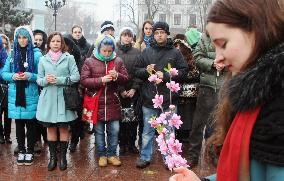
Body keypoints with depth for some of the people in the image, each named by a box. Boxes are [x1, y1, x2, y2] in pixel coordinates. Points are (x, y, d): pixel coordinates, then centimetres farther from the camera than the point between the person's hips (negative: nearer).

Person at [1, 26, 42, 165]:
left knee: (30, 124, 4)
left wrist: (30, 76, -20)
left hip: (31, 95, -3)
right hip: (15, 95, 3)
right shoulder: (12, 54, 10)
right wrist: (12, 76, -11)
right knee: (19, 124, 9)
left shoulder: (36, 54, -2)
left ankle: (30, 151, 18)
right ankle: (21, 150, 22)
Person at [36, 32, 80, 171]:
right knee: (50, 128, 8)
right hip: (48, 98, 2)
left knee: (64, 128, 4)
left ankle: (63, 157, 16)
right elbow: (39, 80, 9)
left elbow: (76, 76, -5)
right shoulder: (43, 60, 8)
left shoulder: (69, 58, 1)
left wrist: (58, 80, -14)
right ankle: (52, 157, 19)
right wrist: (46, 80, -13)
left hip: (64, 98, -2)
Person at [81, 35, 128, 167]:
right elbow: (83, 80, -8)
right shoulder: (89, 62, -2)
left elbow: (126, 79, 6)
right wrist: (101, 80, -19)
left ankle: (111, 154, 22)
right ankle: (102, 155, 23)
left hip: (113, 103, 2)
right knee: (99, 131, 9)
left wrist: (117, 76, -16)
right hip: (97, 103, -1)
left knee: (114, 130, 5)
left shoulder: (118, 61, 5)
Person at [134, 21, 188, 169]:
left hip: (168, 98, -1)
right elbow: (136, 71, 9)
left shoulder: (175, 53, 1)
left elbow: (183, 71, -4)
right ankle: (145, 157, 25)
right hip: (149, 98, 2)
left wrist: (165, 76, -13)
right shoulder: (146, 52, 7)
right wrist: (146, 71, -12)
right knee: (148, 131, 12)